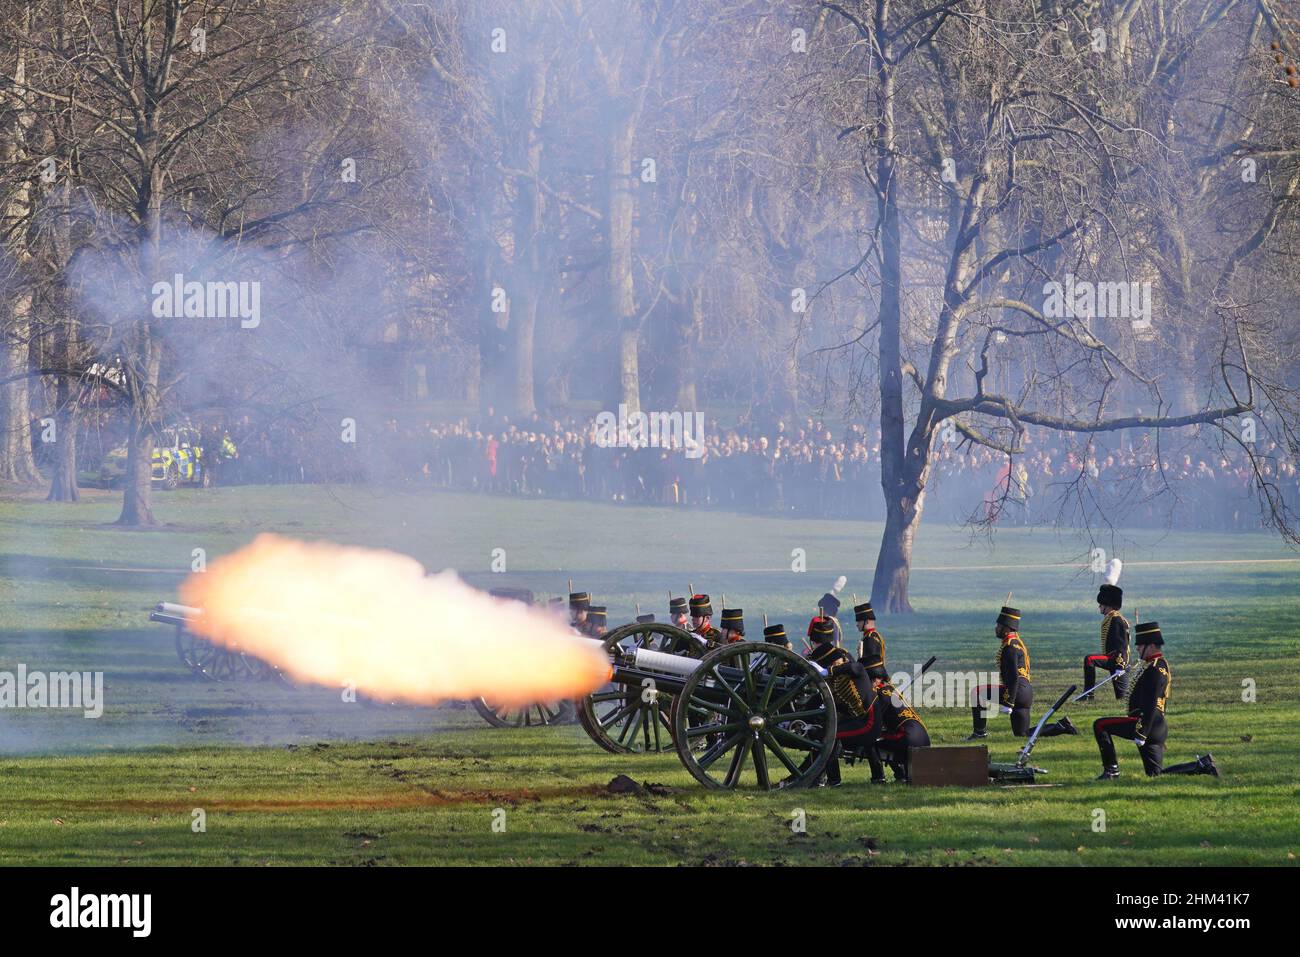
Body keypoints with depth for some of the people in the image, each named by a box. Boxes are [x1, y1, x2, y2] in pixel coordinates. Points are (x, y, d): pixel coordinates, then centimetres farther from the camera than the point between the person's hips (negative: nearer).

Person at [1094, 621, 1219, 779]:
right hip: (1158, 729, 10)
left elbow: (1151, 705, -20)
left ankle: (1111, 770, -9)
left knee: (1100, 725, -10)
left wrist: (1141, 733, -23)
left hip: (1146, 724, -10)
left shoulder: (1156, 669, -13)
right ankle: (1203, 765, 9)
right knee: (1155, 774, 13)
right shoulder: (1161, 665, 20)